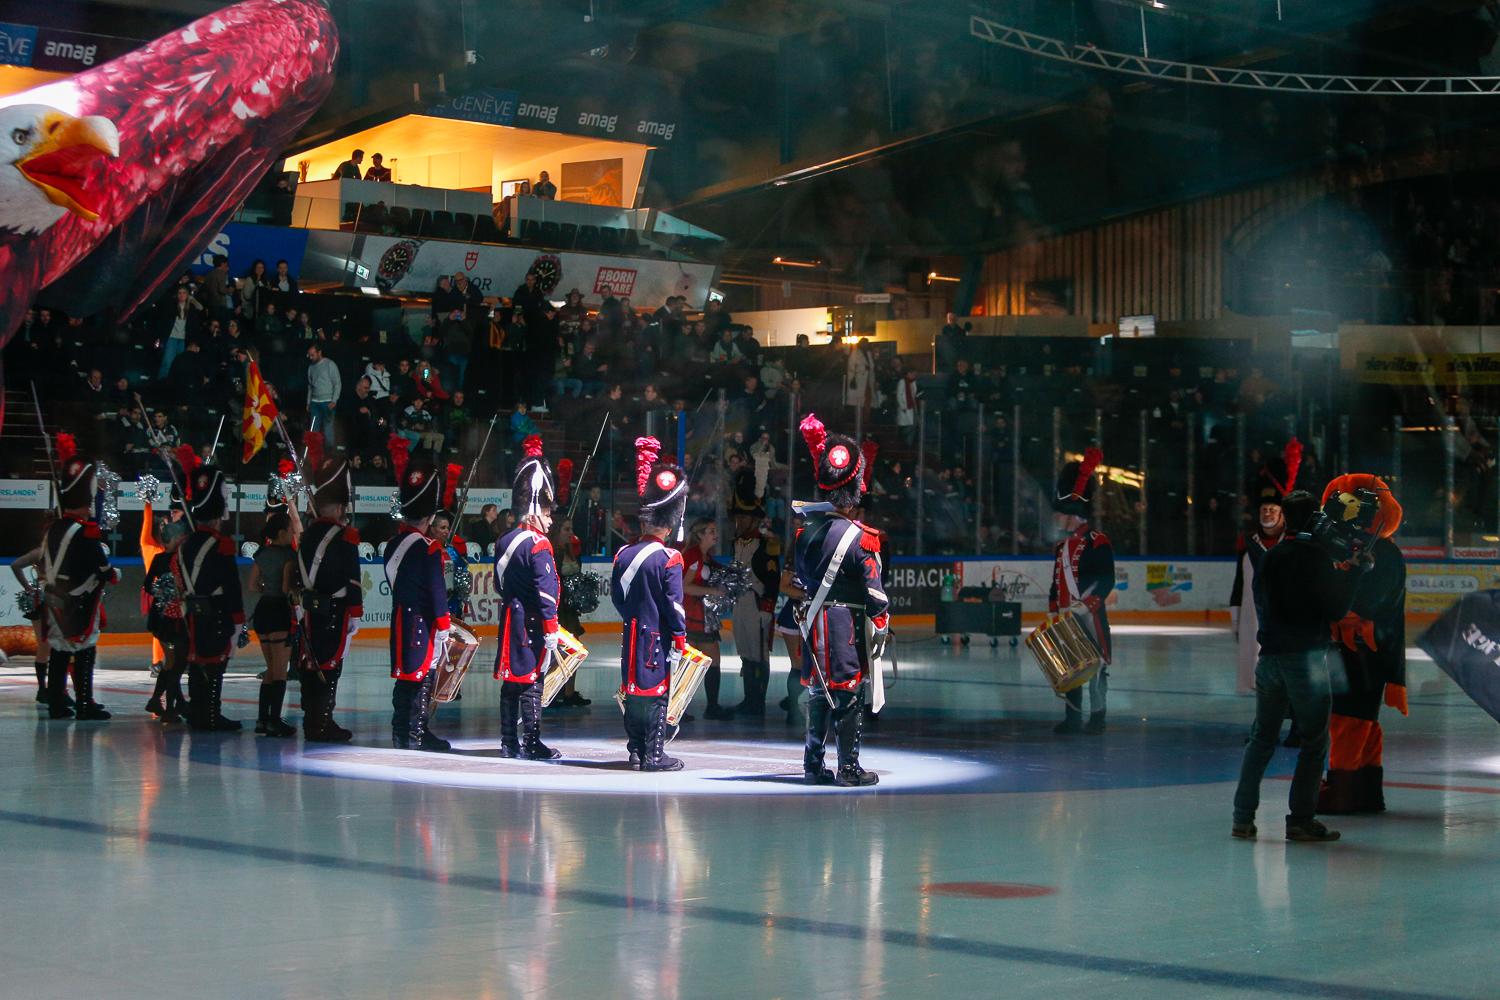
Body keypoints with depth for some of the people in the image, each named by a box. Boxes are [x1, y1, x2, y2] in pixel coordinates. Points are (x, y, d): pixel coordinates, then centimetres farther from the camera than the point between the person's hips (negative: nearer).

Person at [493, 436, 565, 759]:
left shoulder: (504, 542, 12)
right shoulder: (539, 545, -14)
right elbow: (545, 592, -18)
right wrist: (551, 632, -17)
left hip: (510, 620, 8)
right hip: (532, 624, -8)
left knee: (511, 682, 11)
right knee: (532, 682, -5)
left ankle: (509, 742, 16)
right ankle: (532, 744, -3)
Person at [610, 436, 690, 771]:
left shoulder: (623, 554, 4)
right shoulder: (668, 559, -14)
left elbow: (617, 596, 11)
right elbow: (674, 605, -13)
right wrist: (680, 641, -7)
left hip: (631, 634, 6)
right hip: (657, 638, -6)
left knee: (634, 693, 11)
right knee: (656, 694, -1)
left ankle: (635, 752, 17)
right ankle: (654, 755, 1)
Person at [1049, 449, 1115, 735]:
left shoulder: (1098, 543, -8)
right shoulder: (1061, 547, 15)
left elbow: (1106, 582, -14)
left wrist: (1085, 605, -21)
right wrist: (1054, 612, 15)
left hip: (1091, 616, -7)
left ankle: (1097, 717, 2)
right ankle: (1072, 717, 13)